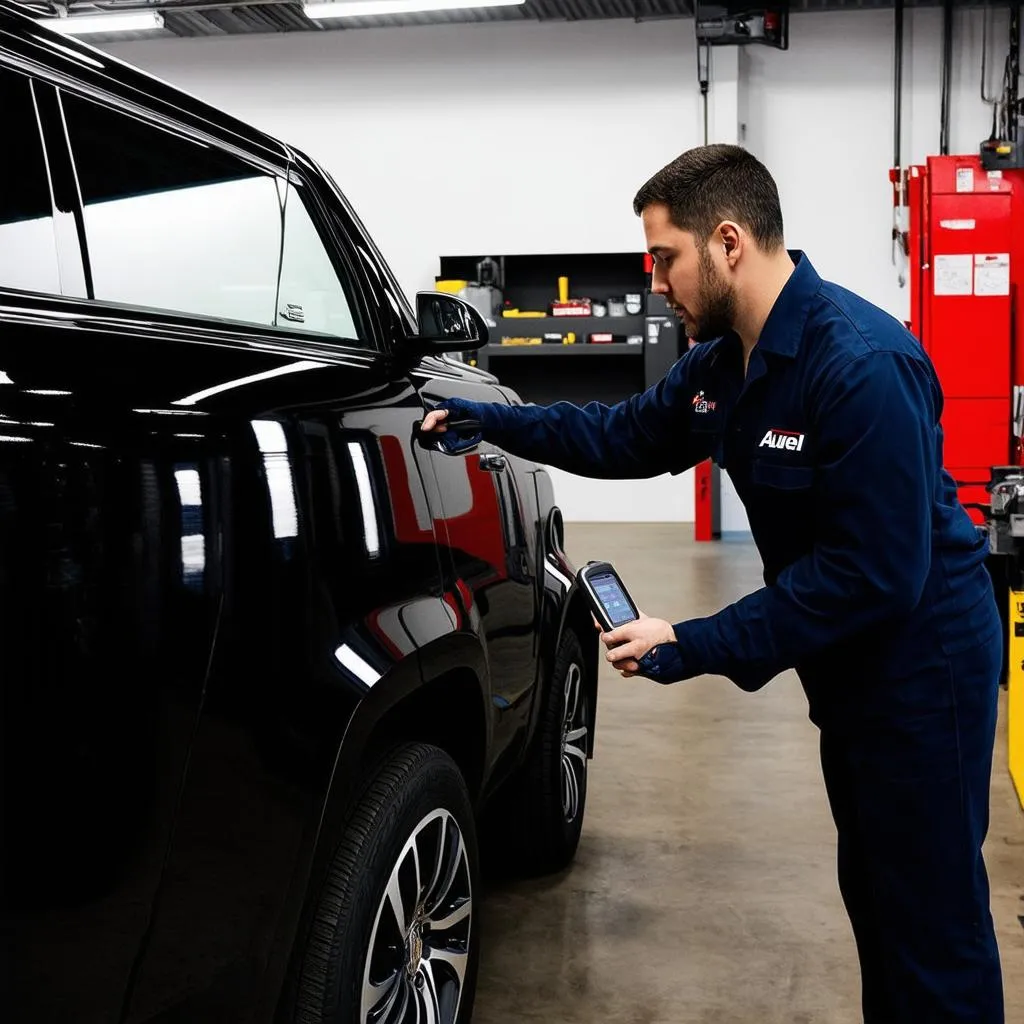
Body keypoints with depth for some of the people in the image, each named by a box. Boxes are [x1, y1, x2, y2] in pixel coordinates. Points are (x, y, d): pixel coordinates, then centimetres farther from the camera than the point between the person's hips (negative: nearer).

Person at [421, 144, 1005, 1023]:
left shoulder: (862, 364, -26)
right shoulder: (725, 360, 3)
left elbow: (876, 573, -28)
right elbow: (627, 435, 17)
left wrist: (701, 647, -27)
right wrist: (490, 421, 10)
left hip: (921, 666, -9)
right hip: (851, 665, 9)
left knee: (934, 926, 1)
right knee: (874, 895, 22)